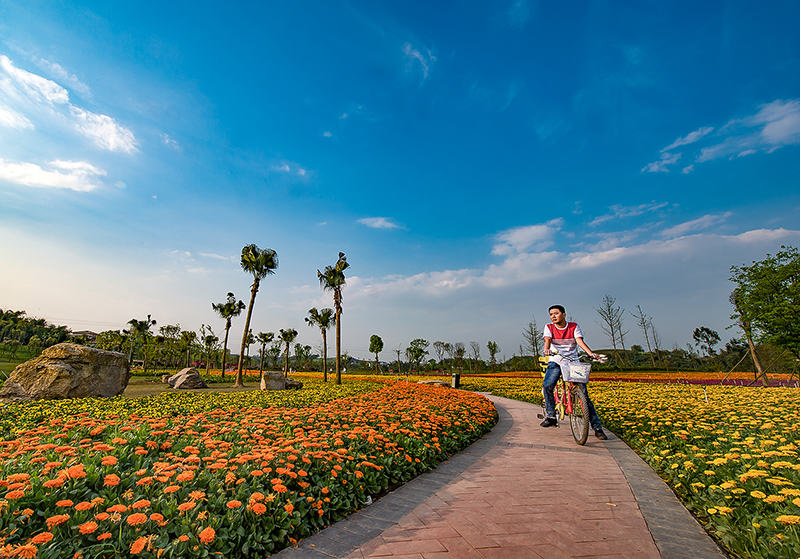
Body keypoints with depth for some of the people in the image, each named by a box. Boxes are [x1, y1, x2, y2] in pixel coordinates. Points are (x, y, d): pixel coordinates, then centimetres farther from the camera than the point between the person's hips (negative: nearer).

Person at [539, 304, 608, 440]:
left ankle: (597, 427, 4)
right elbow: (547, 340, -14)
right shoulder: (549, 327, 4)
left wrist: (591, 353, -28)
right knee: (547, 385, -23)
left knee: (583, 392, -7)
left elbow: (580, 341, -9)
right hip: (556, 362, 0)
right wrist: (546, 350, -37)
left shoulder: (574, 327, 4)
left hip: (573, 361, 0)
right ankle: (551, 417, -9)